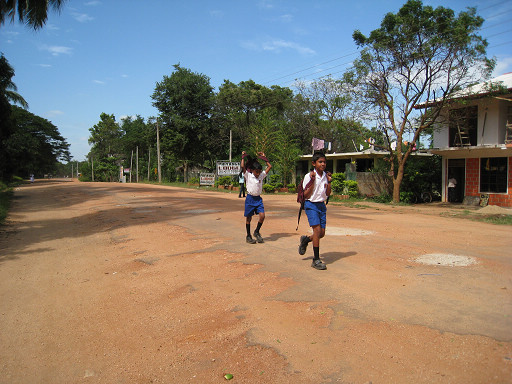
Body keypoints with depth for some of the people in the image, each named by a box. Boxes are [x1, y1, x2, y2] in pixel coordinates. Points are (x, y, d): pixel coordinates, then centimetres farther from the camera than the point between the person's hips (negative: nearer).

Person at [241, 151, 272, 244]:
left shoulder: (261, 175, 6)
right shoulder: (248, 175, -5)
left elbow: (269, 166, 9)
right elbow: (243, 166, -18)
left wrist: (264, 157, 12)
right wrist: (243, 157, -7)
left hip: (258, 198, 4)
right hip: (250, 198, -3)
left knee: (262, 215, -11)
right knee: (249, 218, 4)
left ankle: (257, 232, 11)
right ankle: (248, 236, 16)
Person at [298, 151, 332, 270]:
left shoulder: (325, 176, 7)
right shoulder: (309, 176, -9)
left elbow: (328, 194, 9)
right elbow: (306, 195, -12)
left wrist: (329, 182, -4)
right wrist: (312, 181, -19)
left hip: (322, 205, 6)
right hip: (311, 205, -6)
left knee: (322, 233, 4)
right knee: (317, 229, -17)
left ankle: (305, 240, 36)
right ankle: (316, 260, -9)